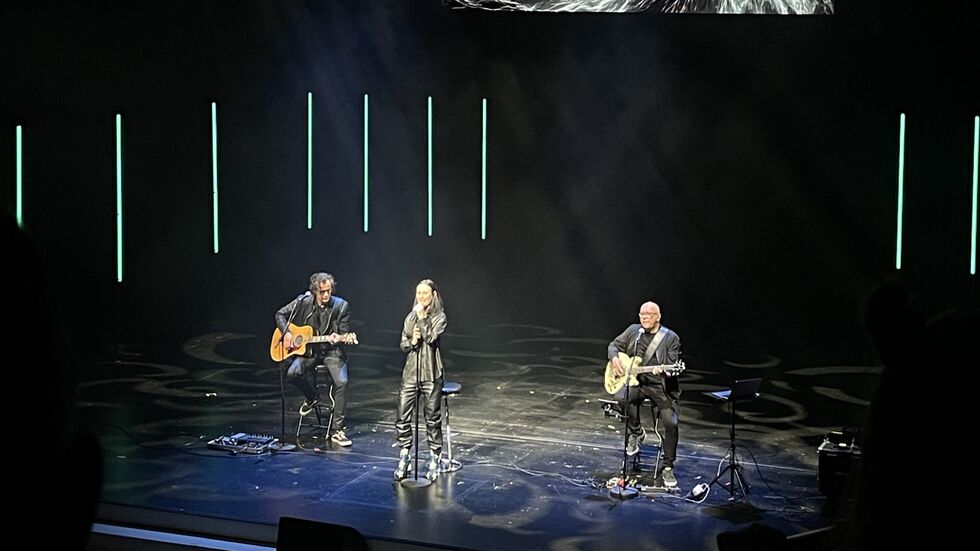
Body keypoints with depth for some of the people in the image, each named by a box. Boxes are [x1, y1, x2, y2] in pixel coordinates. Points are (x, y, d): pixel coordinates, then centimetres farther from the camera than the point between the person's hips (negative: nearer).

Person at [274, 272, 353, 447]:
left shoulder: (341, 306, -6)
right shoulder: (303, 302, -2)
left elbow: (345, 333, -3)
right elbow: (280, 314, 8)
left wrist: (338, 338, -26)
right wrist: (286, 333, -8)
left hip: (332, 351, -2)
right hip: (307, 350, 2)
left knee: (341, 381, -27)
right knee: (292, 373, -27)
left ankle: (339, 430, -19)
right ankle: (312, 398, 7)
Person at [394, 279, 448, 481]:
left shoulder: (439, 317, -2)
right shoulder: (411, 317, 12)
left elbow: (431, 338, -18)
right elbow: (403, 344, 11)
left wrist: (422, 318, -13)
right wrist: (412, 342, -9)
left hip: (431, 374, -4)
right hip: (411, 372, 4)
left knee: (433, 418, 1)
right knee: (402, 417, 0)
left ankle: (434, 461, 11)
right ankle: (404, 459, 10)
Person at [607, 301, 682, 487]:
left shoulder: (671, 338, -4)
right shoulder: (633, 331, 7)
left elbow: (673, 366, -8)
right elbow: (614, 345, 17)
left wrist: (664, 370, -31)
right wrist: (614, 359, -5)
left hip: (660, 385, -2)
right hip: (635, 382, 3)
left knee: (671, 422, -19)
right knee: (622, 398, -31)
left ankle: (668, 467, -1)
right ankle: (636, 433, -4)